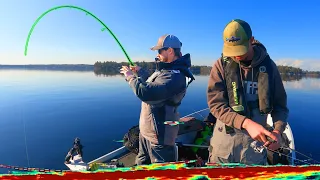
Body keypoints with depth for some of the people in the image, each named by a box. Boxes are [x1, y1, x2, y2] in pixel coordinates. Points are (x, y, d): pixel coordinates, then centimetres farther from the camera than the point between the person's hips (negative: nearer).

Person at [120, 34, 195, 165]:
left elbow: (146, 93, -35)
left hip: (159, 135, -10)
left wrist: (131, 77, -19)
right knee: (141, 165, 27)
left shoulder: (175, 76, -26)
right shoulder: (166, 69, 6)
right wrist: (140, 72, 17)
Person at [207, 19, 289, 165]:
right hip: (224, 140, -1)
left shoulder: (268, 65, -3)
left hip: (255, 142, 1)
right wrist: (247, 123, -28)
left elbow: (280, 105, 2)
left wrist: (278, 130, -17)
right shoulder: (221, 65, -9)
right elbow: (215, 104, -15)